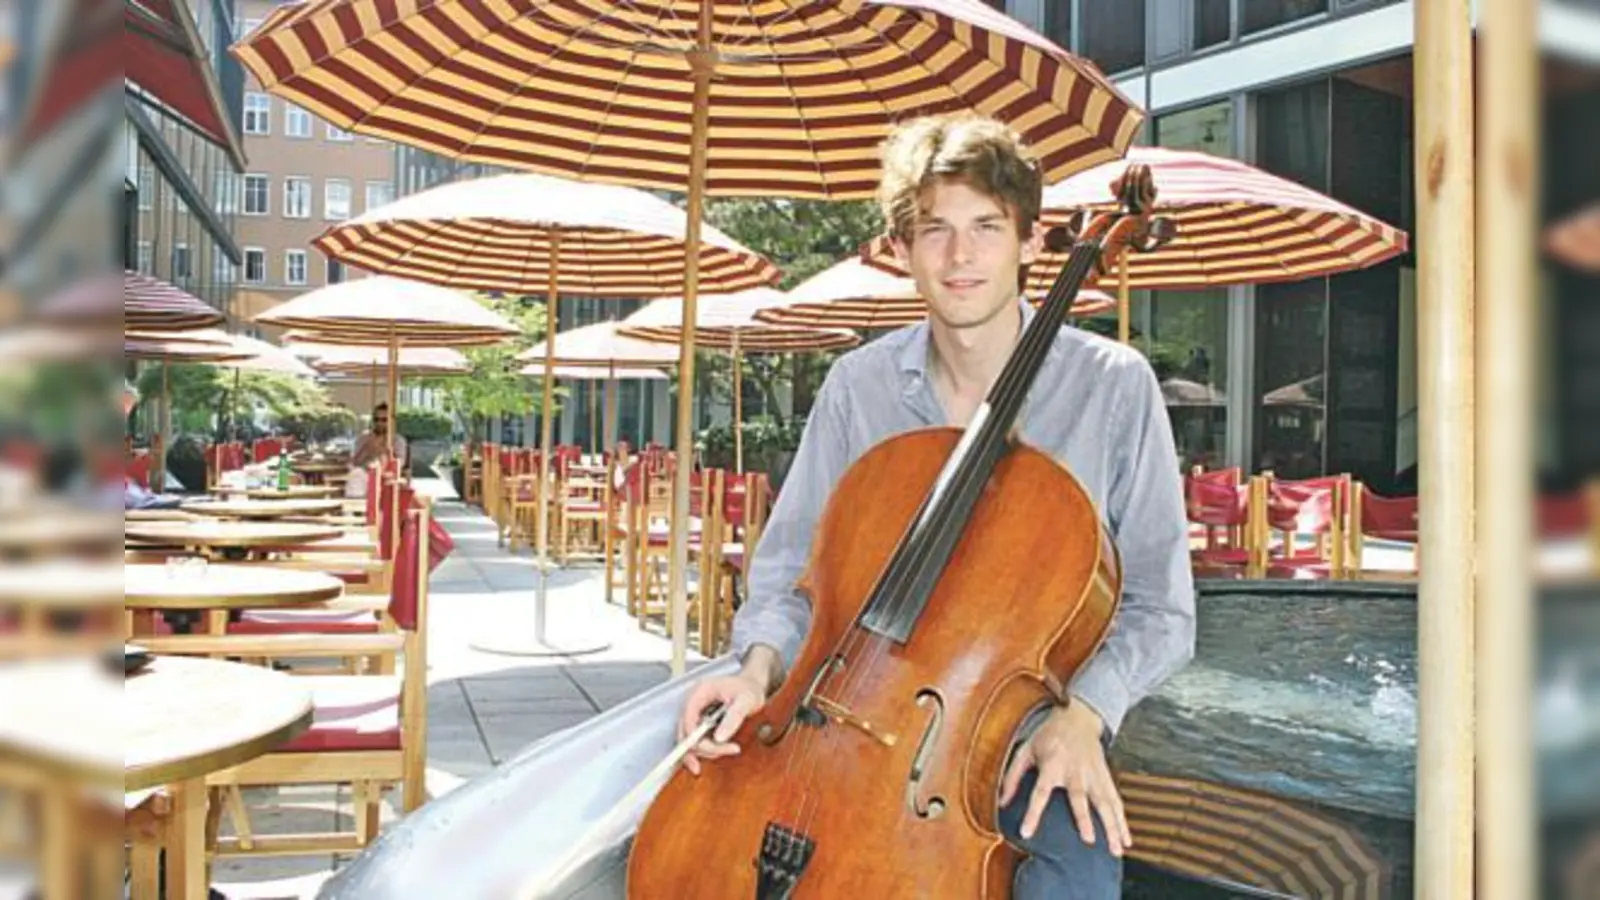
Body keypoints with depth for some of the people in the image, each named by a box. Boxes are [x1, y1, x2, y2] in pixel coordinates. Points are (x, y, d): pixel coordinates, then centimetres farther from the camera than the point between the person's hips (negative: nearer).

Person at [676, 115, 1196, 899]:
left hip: (1028, 724, -2)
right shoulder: (857, 387, 1)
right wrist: (761, 662, -14)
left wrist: (1084, 710, -17)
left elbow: (1158, 608, 0)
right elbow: (792, 571, 7)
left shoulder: (1114, 386, -5)